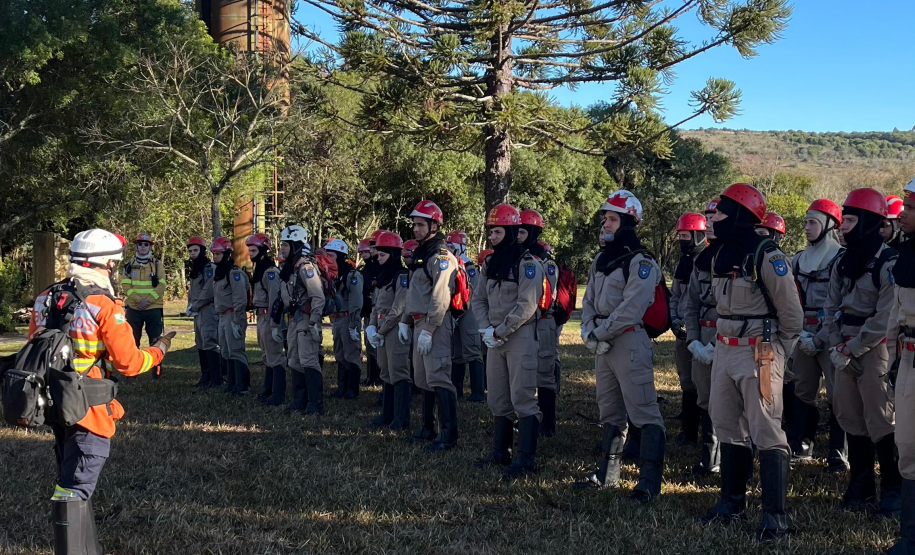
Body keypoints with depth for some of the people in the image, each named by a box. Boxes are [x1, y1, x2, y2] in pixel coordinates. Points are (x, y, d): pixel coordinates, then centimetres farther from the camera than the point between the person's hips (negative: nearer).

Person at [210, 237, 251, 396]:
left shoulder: (234, 273, -13)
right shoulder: (218, 272, 16)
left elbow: (240, 299, -18)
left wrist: (236, 321, -20)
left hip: (233, 316, -10)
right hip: (223, 316, 10)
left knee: (236, 351, -11)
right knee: (225, 352, 13)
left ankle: (243, 386, -8)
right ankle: (231, 383, 21)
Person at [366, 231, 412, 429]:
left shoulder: (402, 276, -12)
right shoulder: (382, 277, 17)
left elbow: (398, 308, -17)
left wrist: (382, 331, -13)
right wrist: (371, 326, 2)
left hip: (396, 329, -10)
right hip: (382, 330, 10)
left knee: (398, 372, -11)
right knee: (386, 373, 13)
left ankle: (401, 418, -10)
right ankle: (387, 415, 20)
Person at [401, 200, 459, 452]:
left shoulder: (441, 256, -13)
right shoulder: (419, 254, 19)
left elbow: (440, 298, -21)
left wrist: (429, 329, -23)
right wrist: (405, 321, 21)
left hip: (435, 324, -10)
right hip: (419, 323, 10)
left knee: (438, 378, -13)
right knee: (422, 378, 15)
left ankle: (449, 434, -11)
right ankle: (428, 428, 26)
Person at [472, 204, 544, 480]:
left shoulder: (527, 263, -11)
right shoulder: (490, 263, 12)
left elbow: (526, 306, -18)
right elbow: (479, 299, 14)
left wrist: (499, 332, -16)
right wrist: (486, 328, -2)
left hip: (520, 336, -8)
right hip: (495, 338, 8)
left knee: (522, 399, -9)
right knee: (498, 400, 14)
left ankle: (525, 460, -5)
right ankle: (500, 453, 24)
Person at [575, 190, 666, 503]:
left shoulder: (641, 262, -11)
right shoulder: (601, 260, 16)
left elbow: (631, 310, -19)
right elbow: (589, 301, 13)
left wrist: (599, 333, -15)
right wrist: (589, 331, -4)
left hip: (630, 343, -9)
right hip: (603, 346, 9)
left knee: (644, 413, -8)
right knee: (610, 412, 17)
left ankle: (649, 482, -8)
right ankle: (607, 474, 28)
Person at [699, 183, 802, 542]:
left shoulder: (767, 257, -15)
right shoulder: (721, 256, 10)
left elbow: (791, 313, -10)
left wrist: (777, 352, -2)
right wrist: (723, 344, 15)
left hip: (758, 353, -9)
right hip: (725, 350, 9)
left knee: (766, 434, -7)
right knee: (728, 429, 15)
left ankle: (775, 516, -2)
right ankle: (732, 502, 27)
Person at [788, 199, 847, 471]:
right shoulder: (799, 260, 13)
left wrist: (820, 338, -15)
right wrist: (800, 332, 0)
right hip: (803, 336, 6)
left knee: (837, 395, -4)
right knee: (803, 392, 11)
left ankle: (838, 453, 2)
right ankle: (802, 445, 21)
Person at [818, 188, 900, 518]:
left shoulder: (888, 262, -11)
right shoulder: (843, 263, 12)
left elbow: (885, 317, -16)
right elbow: (832, 307, 11)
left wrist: (852, 348, -15)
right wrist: (834, 346, -3)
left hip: (875, 349, -7)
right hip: (844, 350, 7)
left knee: (881, 421, -6)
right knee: (850, 417, 10)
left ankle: (893, 490, 5)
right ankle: (860, 487, 20)